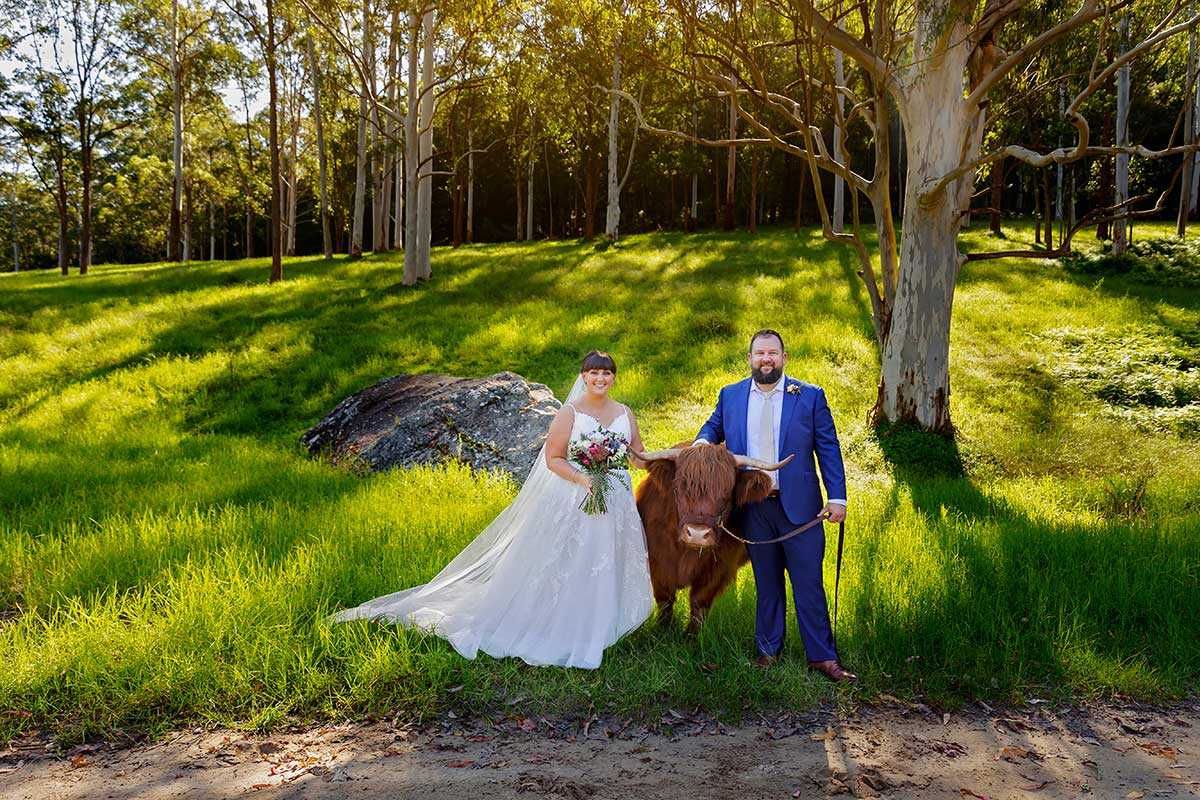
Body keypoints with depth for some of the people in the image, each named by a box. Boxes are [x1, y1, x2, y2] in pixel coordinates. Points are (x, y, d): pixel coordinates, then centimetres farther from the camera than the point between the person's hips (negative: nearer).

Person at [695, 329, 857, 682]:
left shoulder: (810, 396, 0)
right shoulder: (730, 396, 6)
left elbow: (828, 449, 0)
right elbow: (714, 426, 23)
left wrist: (837, 497, -8)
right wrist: (703, 441, -1)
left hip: (799, 506, -2)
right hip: (753, 508, 2)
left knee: (809, 583, 1)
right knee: (766, 583, 13)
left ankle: (822, 656, 12)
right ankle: (768, 649, 25)